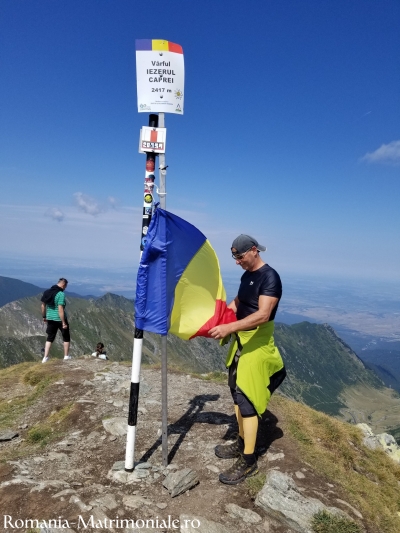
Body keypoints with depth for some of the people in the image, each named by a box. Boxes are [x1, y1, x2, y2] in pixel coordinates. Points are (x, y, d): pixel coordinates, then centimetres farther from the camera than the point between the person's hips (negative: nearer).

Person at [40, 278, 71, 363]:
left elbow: (43, 306, 9)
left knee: (50, 338, 16)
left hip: (50, 318, 6)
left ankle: (45, 357, 12)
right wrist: (64, 323, -20)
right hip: (60, 319, -6)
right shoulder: (61, 294, -19)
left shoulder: (47, 292, 3)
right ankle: (66, 356, 20)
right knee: (66, 337, 13)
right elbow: (60, 309, -23)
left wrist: (44, 316, 21)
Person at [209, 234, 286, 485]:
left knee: (246, 398, -6)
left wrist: (229, 327, -36)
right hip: (240, 340, 9)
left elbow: (263, 315, -29)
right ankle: (242, 443, 33)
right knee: (237, 392, 16)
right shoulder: (246, 275, 10)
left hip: (257, 343, -9)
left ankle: (249, 461, 7)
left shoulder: (270, 277, -18)